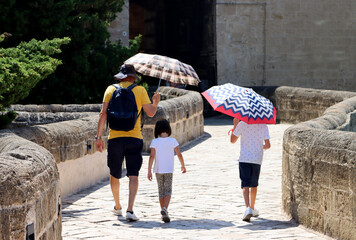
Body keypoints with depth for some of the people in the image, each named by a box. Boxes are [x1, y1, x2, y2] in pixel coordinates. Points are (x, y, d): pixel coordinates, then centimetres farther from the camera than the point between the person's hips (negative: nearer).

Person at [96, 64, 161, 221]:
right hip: (134, 138, -1)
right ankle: (130, 210, -17)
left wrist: (98, 136, 0)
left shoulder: (111, 90, 6)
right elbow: (150, 113, 4)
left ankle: (117, 207, 32)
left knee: (114, 175, 17)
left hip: (115, 138, 1)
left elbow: (103, 114, -1)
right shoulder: (139, 90, 3)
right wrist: (155, 102, 26)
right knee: (133, 175, -3)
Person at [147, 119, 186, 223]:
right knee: (168, 191, 0)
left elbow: (152, 156, -10)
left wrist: (149, 171, -8)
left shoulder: (155, 142, -5)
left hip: (158, 170, 1)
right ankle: (164, 209, -23)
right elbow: (179, 154, 0)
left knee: (161, 191, 13)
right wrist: (183, 166, 16)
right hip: (169, 170, -1)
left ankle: (164, 212, 17)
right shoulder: (172, 141, -3)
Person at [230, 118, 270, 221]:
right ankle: (252, 208, 32)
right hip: (257, 159, 2)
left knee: (245, 185, -7)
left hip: (244, 159, -2)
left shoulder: (242, 124, -5)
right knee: (254, 185, 19)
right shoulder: (263, 126, -1)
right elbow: (268, 145, -3)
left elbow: (232, 140, 6)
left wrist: (235, 125, 14)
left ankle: (248, 208, -27)